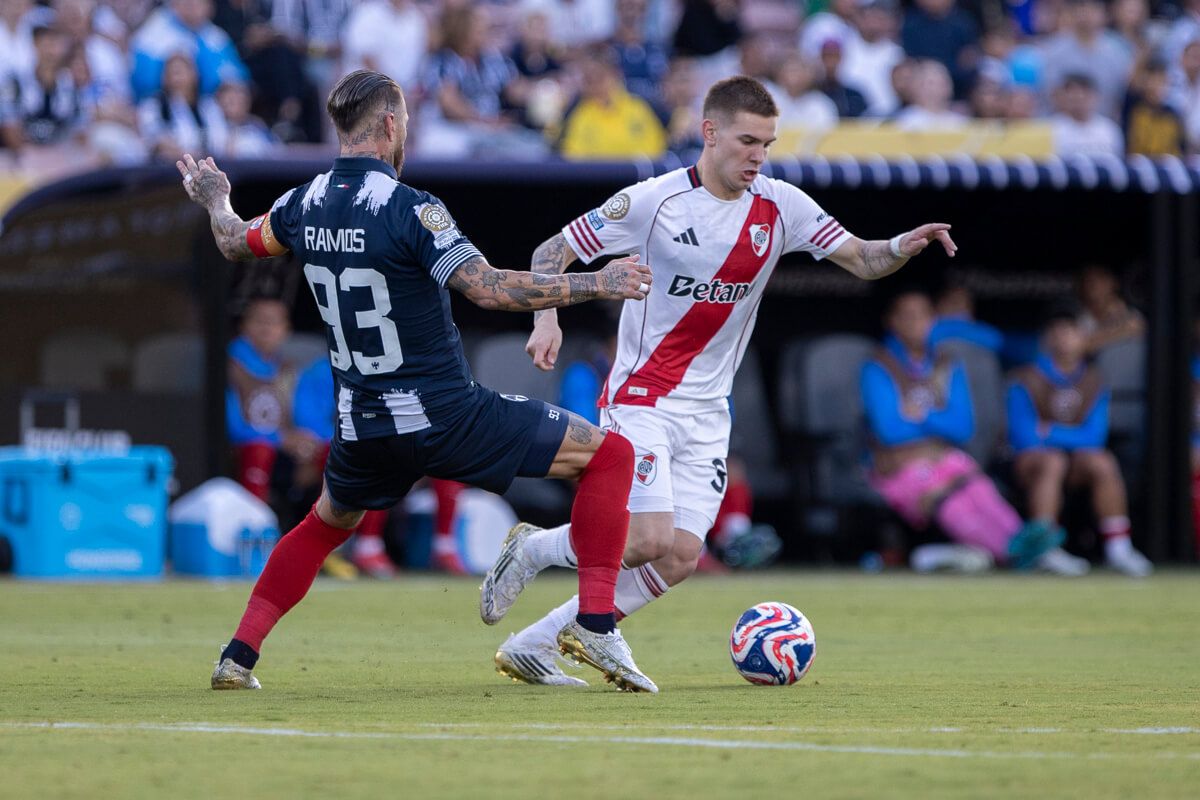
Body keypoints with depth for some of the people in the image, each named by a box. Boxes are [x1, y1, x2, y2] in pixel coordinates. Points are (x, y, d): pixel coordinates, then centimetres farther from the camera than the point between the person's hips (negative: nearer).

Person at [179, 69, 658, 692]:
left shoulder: (304, 204, 2)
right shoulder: (409, 209, -18)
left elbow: (235, 244, 23)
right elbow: (489, 290, -25)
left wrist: (215, 199, 46)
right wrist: (597, 284, -19)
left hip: (360, 426, 6)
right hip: (443, 417, -6)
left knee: (326, 524, 35)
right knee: (609, 455, 3)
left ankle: (239, 655, 24)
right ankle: (595, 624, -7)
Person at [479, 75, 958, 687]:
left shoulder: (780, 207, 1)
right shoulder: (654, 200, -11)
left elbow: (861, 260, 1)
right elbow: (553, 252, -4)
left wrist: (903, 247, -21)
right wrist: (546, 319, -22)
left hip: (707, 412, 6)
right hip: (640, 399, -5)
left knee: (680, 557, -3)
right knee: (649, 540, -19)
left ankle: (531, 647, 7)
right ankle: (531, 550, 9)